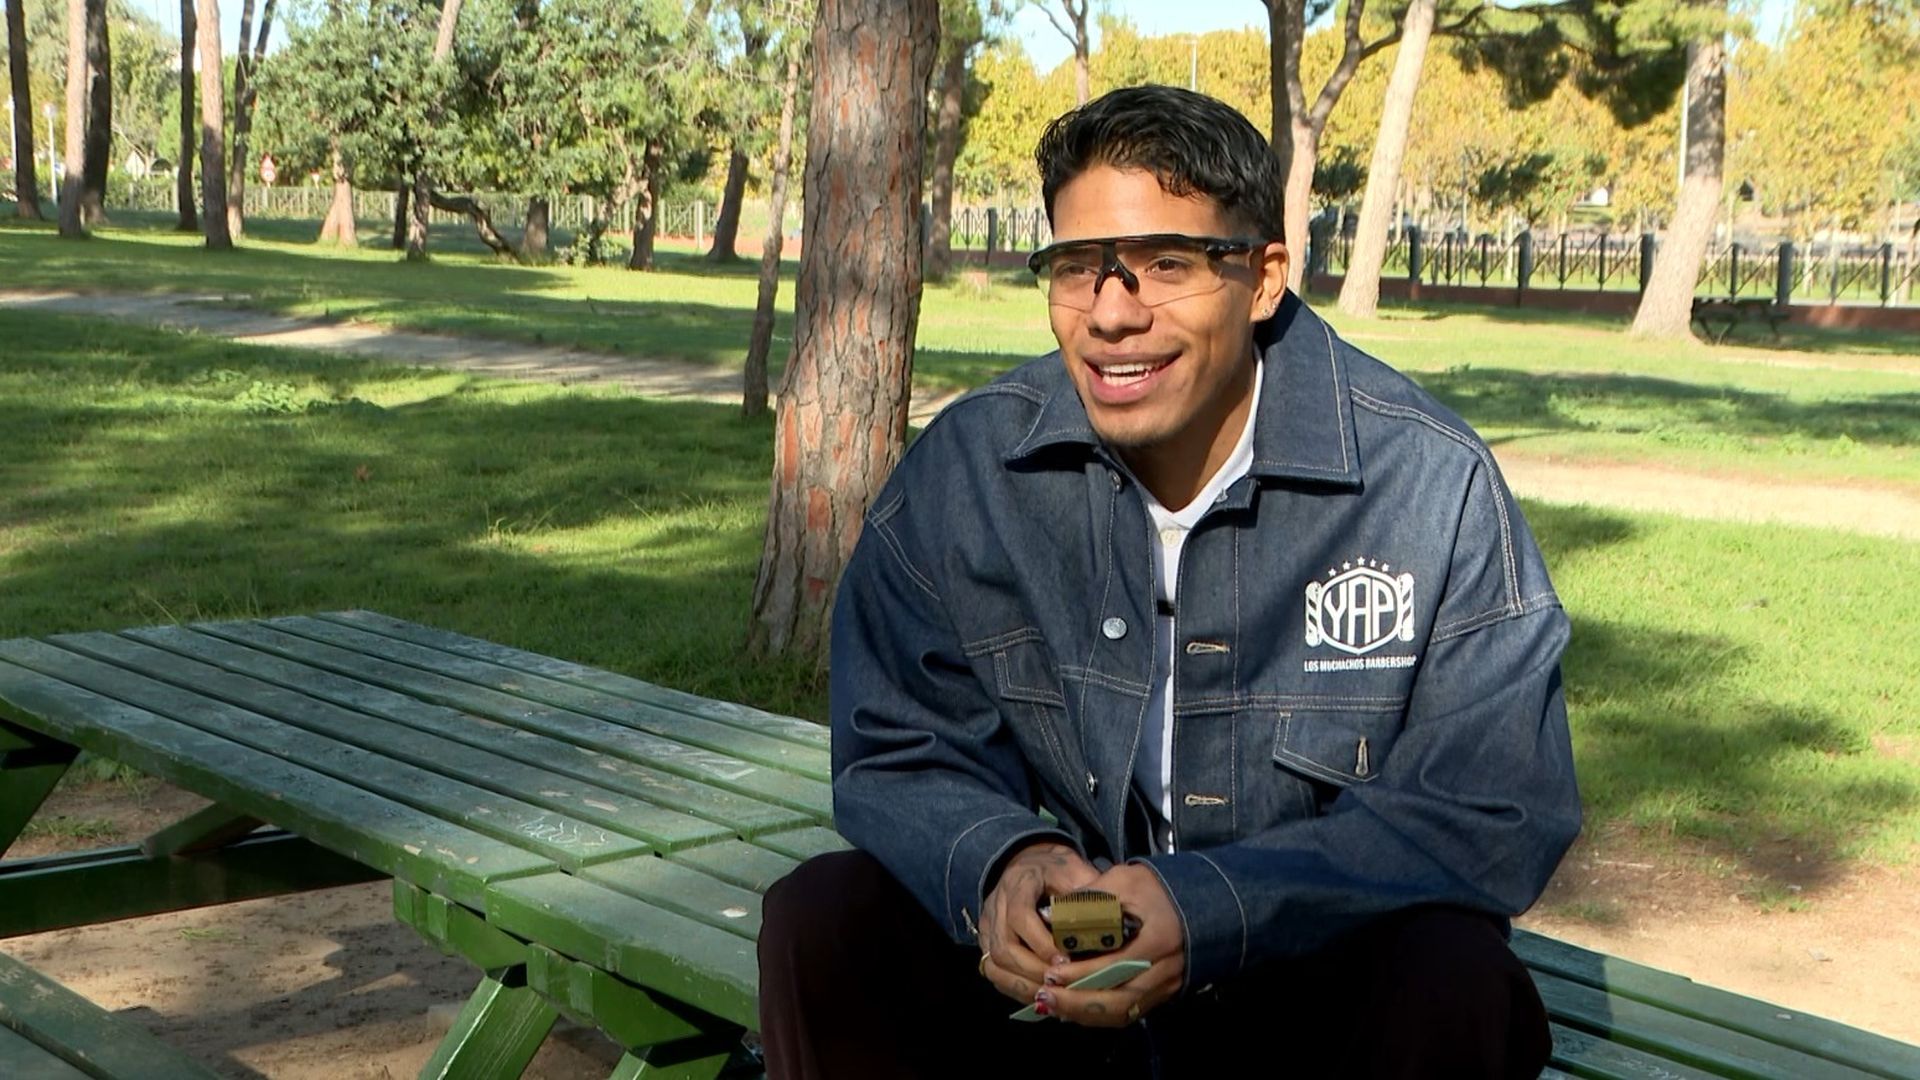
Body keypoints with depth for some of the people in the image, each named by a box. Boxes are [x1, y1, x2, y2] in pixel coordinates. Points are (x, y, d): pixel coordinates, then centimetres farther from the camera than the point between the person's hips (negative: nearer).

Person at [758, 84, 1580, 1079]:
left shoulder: (1431, 485, -15)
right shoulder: (966, 465, -7)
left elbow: (1493, 812, -17)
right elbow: (900, 753, -1)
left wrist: (1213, 912, -31)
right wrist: (998, 861, -26)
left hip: (1316, 974, -2)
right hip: (1047, 967, 3)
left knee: (1451, 979, -34)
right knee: (821, 921, -20)